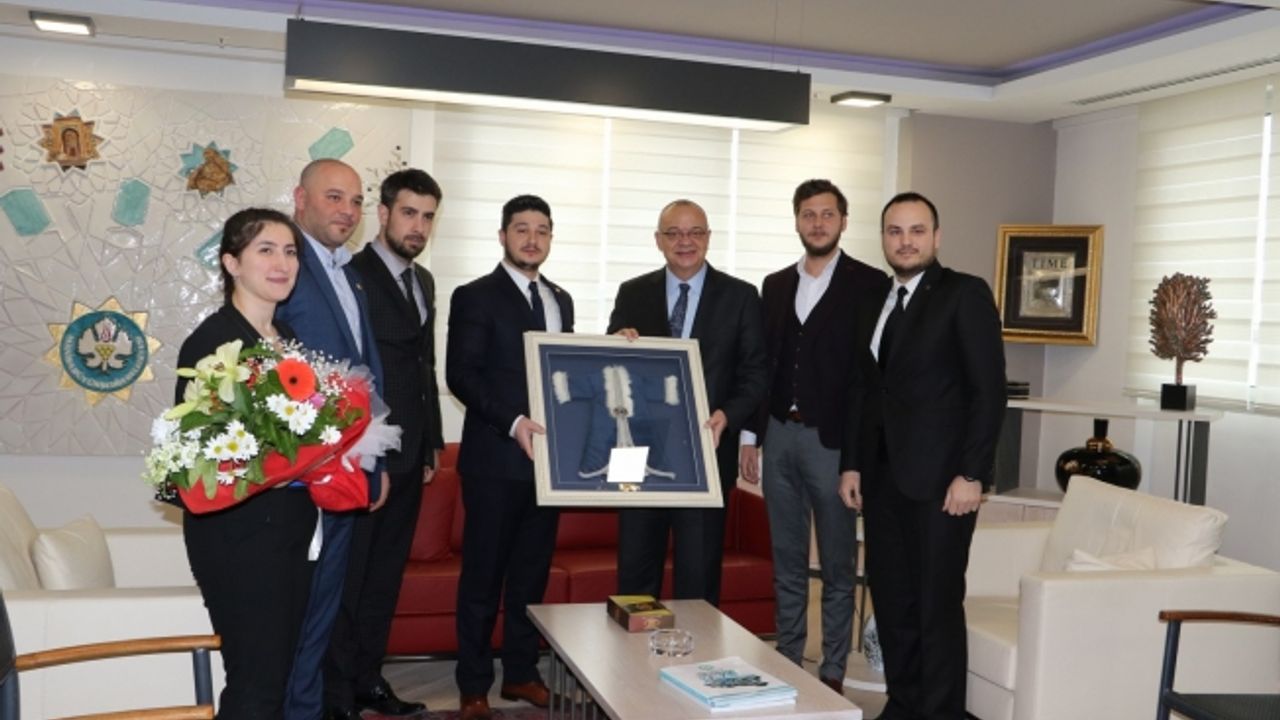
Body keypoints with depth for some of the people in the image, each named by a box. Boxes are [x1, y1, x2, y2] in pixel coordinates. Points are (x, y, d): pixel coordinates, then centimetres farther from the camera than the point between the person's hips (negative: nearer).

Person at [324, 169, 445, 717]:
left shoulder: (424, 281, 13)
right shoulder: (352, 276, -12)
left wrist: (432, 443, 14)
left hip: (410, 456, 8)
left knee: (386, 575, 15)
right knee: (349, 579, 3)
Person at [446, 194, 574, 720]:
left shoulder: (561, 300, 16)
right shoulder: (475, 297, -2)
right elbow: (460, 375, -10)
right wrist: (512, 422, -20)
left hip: (548, 455, 5)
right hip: (495, 457, -5)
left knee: (532, 572, 11)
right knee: (483, 574, 3)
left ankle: (521, 673, 23)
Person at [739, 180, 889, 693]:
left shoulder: (869, 285, -4)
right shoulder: (775, 285, 12)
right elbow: (763, 363, 13)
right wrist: (750, 435, 9)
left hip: (833, 440, -5)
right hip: (779, 436, 5)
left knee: (837, 565, 6)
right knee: (787, 563, 13)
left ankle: (833, 673, 17)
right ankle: (786, 663, 24)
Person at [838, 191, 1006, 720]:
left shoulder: (965, 294, -4)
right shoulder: (875, 302, 15)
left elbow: (989, 389, -10)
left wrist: (972, 474, -15)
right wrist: (851, 463, 11)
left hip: (939, 478, -6)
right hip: (882, 477, 6)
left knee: (937, 604, -1)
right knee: (890, 598, 10)